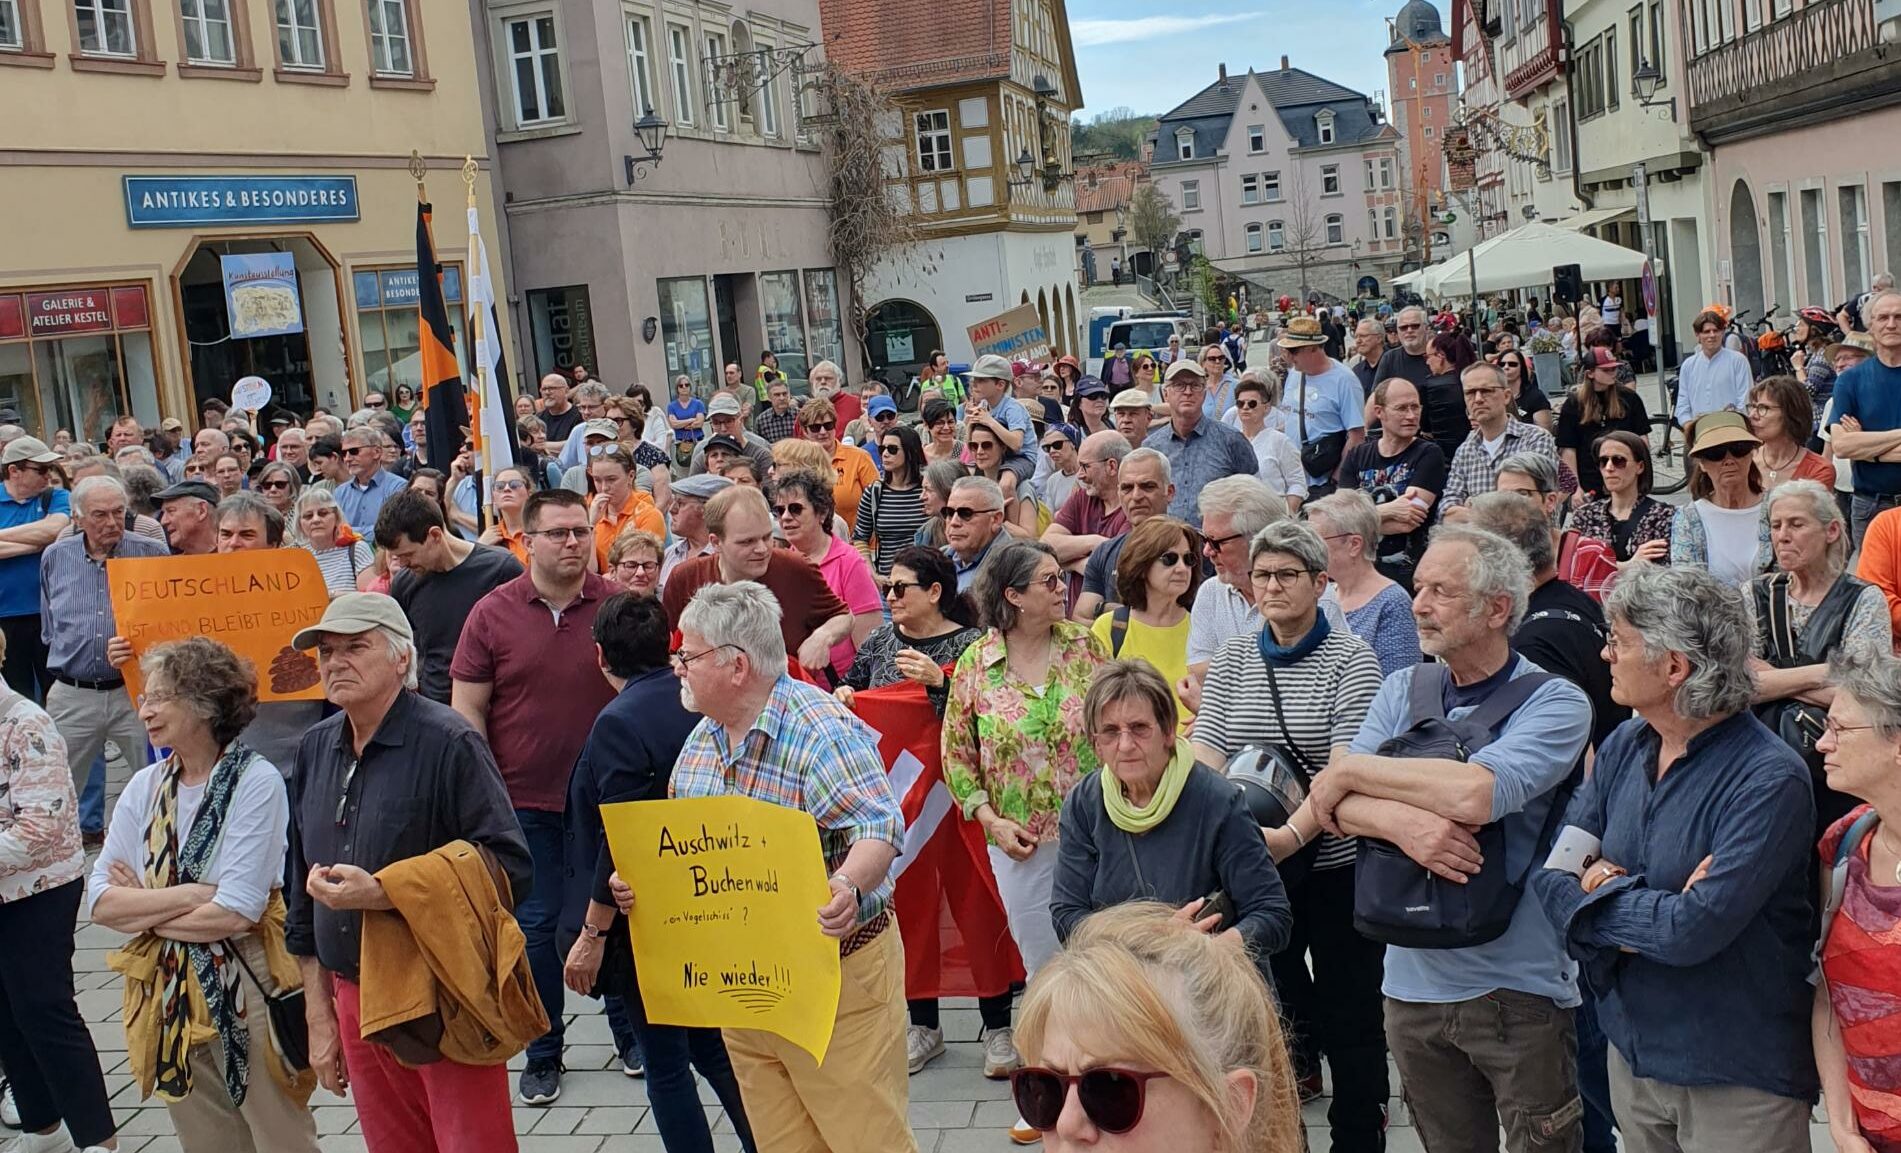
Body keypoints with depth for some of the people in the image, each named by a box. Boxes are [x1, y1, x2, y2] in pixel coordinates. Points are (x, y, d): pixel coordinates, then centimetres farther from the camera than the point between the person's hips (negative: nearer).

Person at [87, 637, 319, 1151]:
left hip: (248, 988, -5)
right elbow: (100, 901, -3)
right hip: (168, 991, 6)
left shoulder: (256, 781, -13)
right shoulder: (145, 786, 4)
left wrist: (145, 906, -7)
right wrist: (191, 894, -15)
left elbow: (236, 913, -19)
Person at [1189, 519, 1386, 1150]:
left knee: (1348, 1010, 5)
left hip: (1335, 860, -4)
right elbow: (1204, 755, -1)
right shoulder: (1232, 659, 7)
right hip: (1255, 866, 4)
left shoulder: (1350, 659, -7)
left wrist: (1292, 834, -31)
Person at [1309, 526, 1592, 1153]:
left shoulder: (1554, 702, -9)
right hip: (1413, 981, 5)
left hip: (1518, 987, -4)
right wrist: (1401, 821, -26)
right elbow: (1337, 807, -4)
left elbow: (1476, 792, -27)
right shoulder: (1401, 691, 6)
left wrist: (1351, 771, -14)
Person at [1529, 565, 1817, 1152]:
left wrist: (1595, 886, -14)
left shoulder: (1769, 779, -22)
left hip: (1738, 1079, -6)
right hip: (1633, 1049, 6)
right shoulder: (1624, 746, 0)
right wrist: (1644, 913, -21)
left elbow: (1693, 931, -29)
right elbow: (1550, 869, -4)